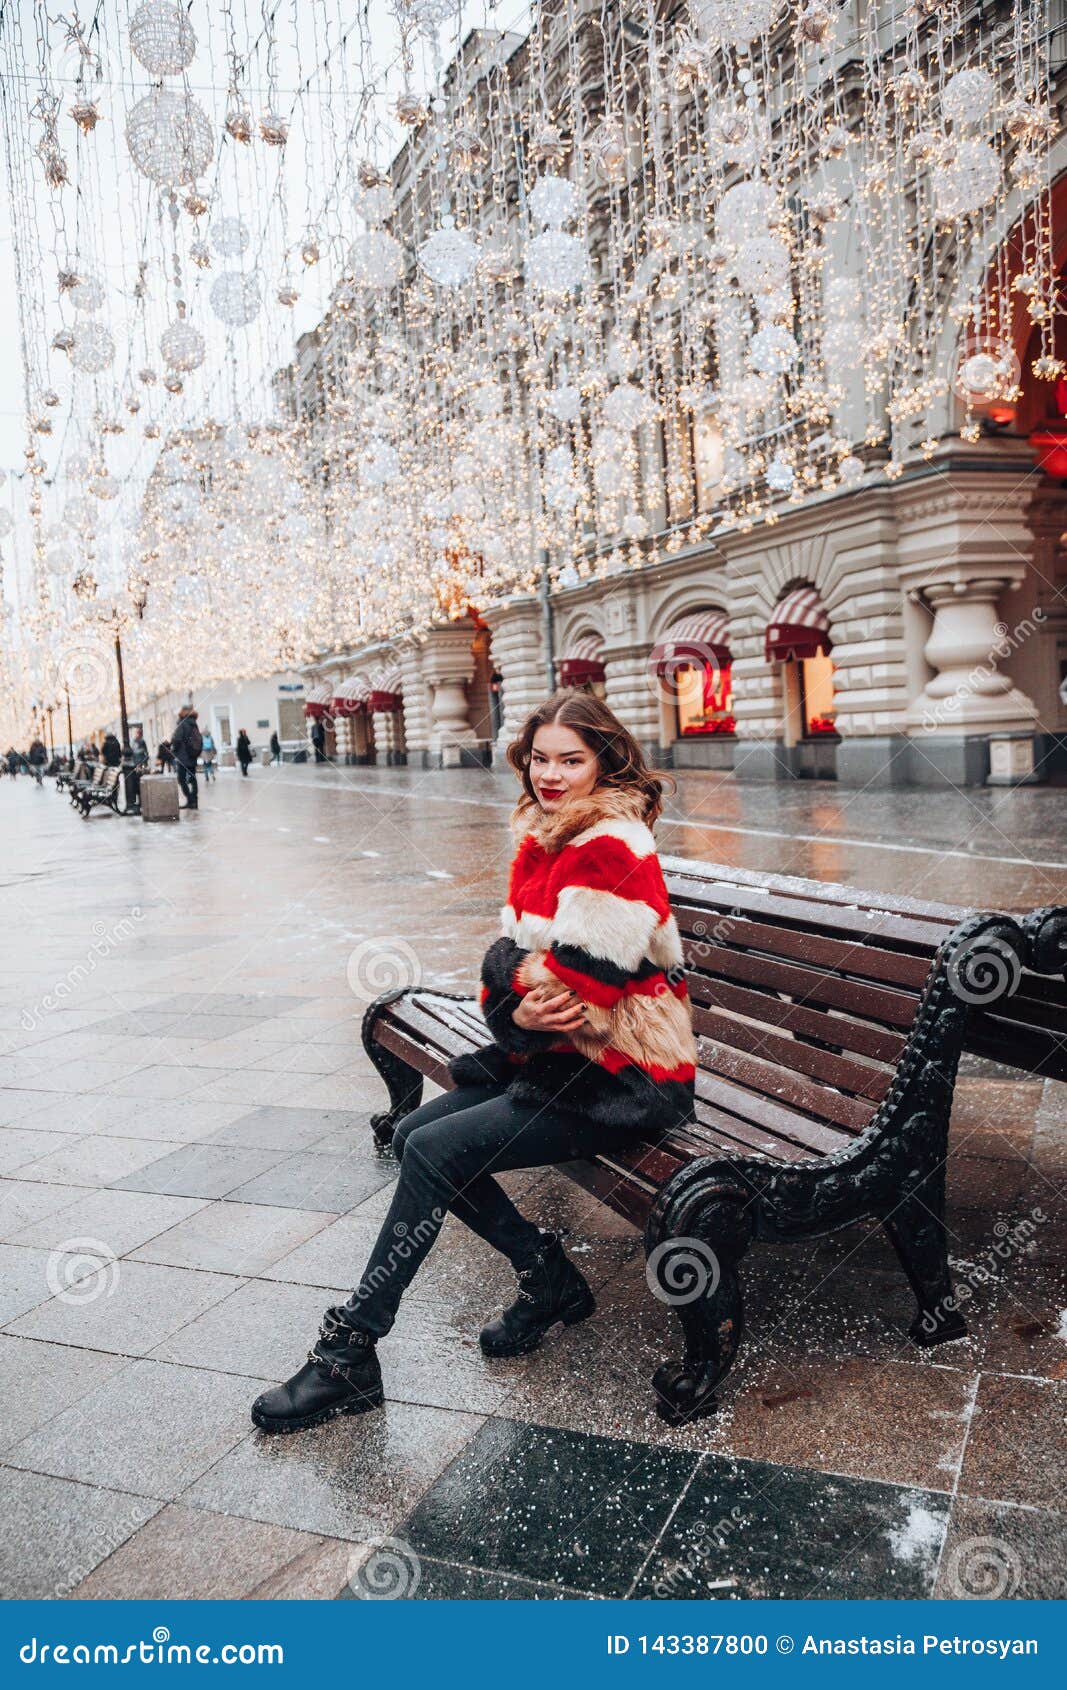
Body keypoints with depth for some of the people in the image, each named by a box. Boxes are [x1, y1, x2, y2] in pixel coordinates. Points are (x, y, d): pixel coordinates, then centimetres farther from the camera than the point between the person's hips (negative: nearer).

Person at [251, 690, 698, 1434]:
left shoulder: (612, 849, -18)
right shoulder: (543, 840, 11)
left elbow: (578, 988, -23)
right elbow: (511, 959, 8)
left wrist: (513, 971, -5)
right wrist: (518, 1013, -14)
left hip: (622, 1078, -9)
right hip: (553, 1054, 9)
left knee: (435, 1151, -16)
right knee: (415, 1134, 3)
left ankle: (350, 1351, -3)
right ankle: (548, 1278, 13)